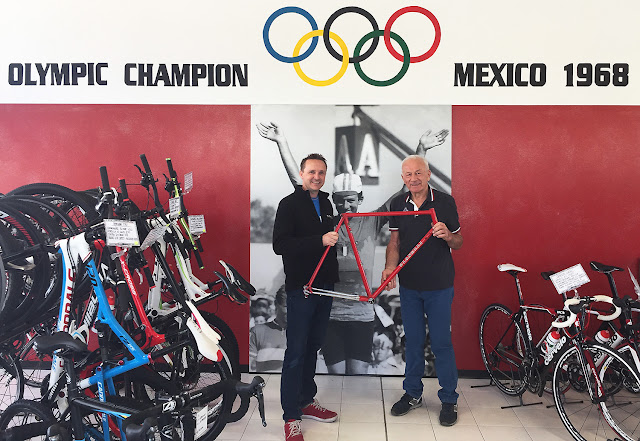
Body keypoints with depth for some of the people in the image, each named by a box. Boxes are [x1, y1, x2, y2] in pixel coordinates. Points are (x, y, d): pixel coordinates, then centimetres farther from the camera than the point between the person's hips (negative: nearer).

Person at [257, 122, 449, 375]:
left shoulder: (371, 223, 2)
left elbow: (408, 189, -3)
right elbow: (298, 181, -4)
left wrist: (421, 149, -9)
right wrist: (282, 142, -8)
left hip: (362, 314, 0)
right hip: (330, 313, 0)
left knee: (359, 373, 3)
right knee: (336, 373, 6)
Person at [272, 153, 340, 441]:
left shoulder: (326, 204, 15)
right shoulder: (289, 204, -8)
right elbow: (280, 244, -19)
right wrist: (320, 241, -25)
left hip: (324, 286, 7)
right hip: (300, 287, -7)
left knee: (312, 347, 15)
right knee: (296, 352, -3)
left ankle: (307, 401, 28)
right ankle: (291, 417, 5)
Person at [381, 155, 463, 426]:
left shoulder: (445, 202, -6)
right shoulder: (398, 204, 3)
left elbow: (458, 243, 1)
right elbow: (395, 242, 7)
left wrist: (447, 236, -22)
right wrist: (390, 267, -10)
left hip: (439, 285, -3)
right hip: (409, 284, 3)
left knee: (441, 342, 2)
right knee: (413, 341, 13)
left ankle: (449, 399, 19)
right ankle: (413, 393, 29)